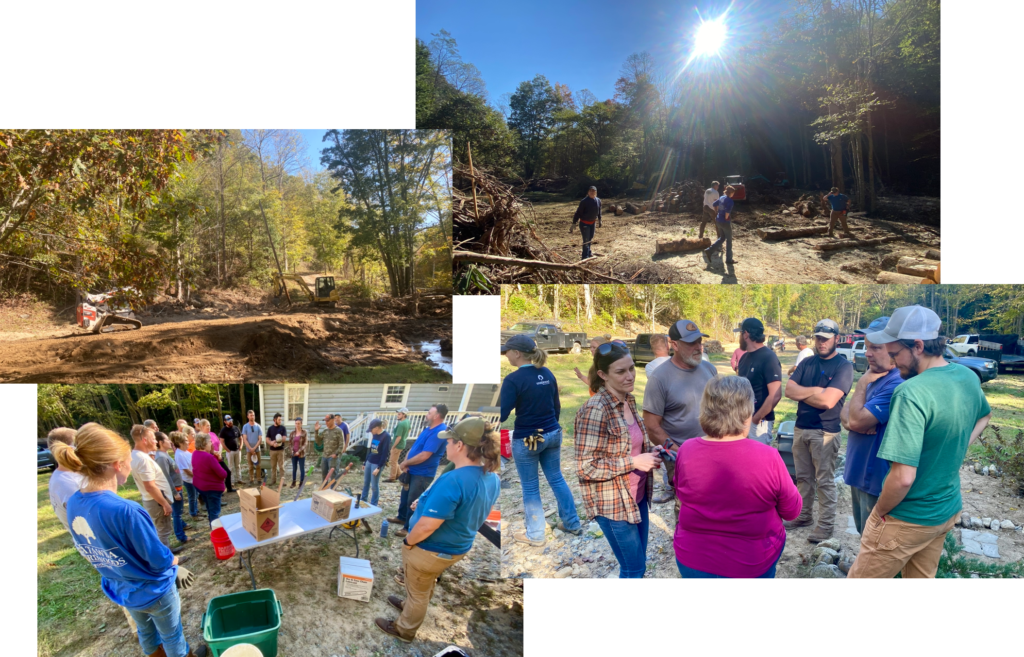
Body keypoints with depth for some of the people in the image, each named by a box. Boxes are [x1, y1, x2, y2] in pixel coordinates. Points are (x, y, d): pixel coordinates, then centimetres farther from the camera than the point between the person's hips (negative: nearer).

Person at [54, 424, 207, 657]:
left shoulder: (73, 503, -14)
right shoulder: (125, 511, -38)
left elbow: (91, 552, 2)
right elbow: (161, 561, -27)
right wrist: (173, 559, -5)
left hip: (120, 589, 7)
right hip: (153, 590, -6)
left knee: (145, 629, 33)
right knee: (172, 634, 22)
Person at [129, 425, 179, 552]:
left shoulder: (135, 455, 5)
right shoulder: (143, 459, -28)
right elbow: (150, 487, -28)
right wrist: (165, 503, -23)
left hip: (150, 500, 10)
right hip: (156, 501, -10)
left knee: (160, 529, 22)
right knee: (163, 530, 3)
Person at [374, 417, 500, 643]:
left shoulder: (452, 481, -38)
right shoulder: (492, 478, -11)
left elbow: (426, 526, -33)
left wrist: (408, 542, -13)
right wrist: (428, 505, 4)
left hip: (430, 550, -7)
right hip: (458, 547, 7)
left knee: (418, 591, 21)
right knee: (425, 586, 33)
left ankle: (404, 630, 45)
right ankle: (409, 605, 58)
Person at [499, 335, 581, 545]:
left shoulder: (513, 379, -19)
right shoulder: (548, 374, 2)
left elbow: (502, 414, -19)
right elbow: (557, 407, 11)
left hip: (526, 440, -6)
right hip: (552, 434, 6)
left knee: (530, 488, 9)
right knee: (556, 479, 20)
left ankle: (535, 534, 21)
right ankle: (572, 523, 30)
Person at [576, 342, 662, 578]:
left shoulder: (629, 400, 3)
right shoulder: (595, 410, -23)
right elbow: (585, 467, -23)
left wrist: (649, 454, -3)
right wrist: (633, 462, -23)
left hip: (637, 495, 8)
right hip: (613, 502, -8)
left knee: (638, 564, 19)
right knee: (634, 568, 6)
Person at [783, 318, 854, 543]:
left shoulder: (843, 366, -10)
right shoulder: (807, 362, 8)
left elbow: (828, 401, -20)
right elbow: (789, 390, -2)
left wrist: (801, 393, -7)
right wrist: (815, 391, -14)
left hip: (825, 432, -6)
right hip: (801, 429, 6)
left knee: (825, 481, 3)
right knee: (803, 477, 16)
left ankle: (826, 525, 14)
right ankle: (803, 515, 30)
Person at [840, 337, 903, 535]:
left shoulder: (897, 384, -24)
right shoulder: (874, 377, 8)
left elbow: (857, 420, -25)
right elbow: (845, 412, 8)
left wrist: (862, 384, -15)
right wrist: (849, 420, -15)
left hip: (876, 478, -9)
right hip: (859, 472, 9)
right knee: (864, 534, 23)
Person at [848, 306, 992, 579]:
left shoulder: (912, 393, -30)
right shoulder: (969, 377, -2)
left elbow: (903, 477, -32)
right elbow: (984, 416, 23)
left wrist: (880, 511, -15)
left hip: (908, 520, -8)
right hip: (948, 509, 8)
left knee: (862, 575, 9)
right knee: (922, 576, 24)